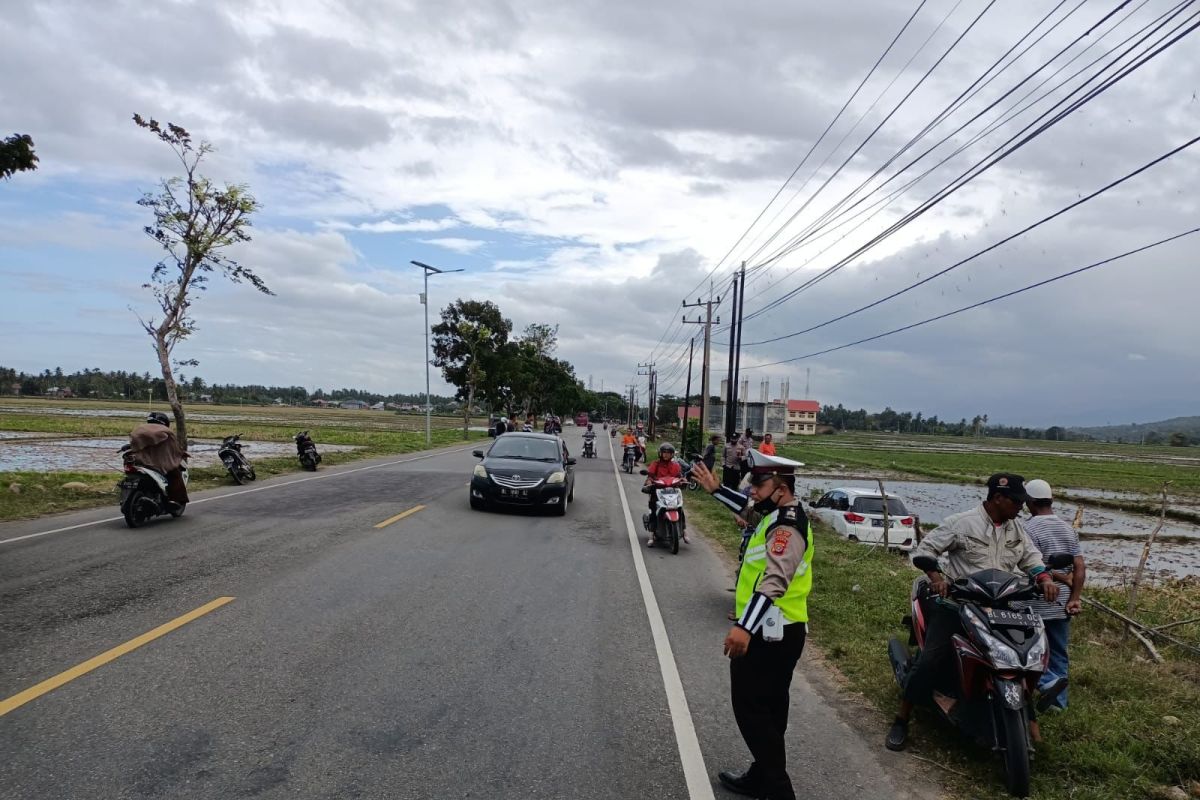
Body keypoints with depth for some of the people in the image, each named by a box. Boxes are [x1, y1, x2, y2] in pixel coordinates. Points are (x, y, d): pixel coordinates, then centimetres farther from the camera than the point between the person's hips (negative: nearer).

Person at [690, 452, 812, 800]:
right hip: (778, 631, 11)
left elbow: (774, 582, -35)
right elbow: (747, 507, 33)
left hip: (768, 633, -11)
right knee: (768, 708, 19)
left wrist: (744, 627, -44)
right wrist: (716, 489, 30)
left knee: (751, 708, -3)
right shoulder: (782, 514, 10)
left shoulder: (787, 526, -21)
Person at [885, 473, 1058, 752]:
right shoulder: (962, 523, -9)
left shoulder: (1016, 528, 10)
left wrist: (1044, 578, -6)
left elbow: (1030, 556, 16)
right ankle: (902, 719, 2)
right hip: (955, 604, -6)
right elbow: (925, 548, -7)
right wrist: (936, 577, -24)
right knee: (930, 661, -11)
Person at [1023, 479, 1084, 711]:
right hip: (1062, 605, 6)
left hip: (1036, 605, -6)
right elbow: (1080, 567, -1)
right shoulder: (1068, 529, 6)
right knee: (1058, 653, 15)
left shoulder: (1028, 529, -15)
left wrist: (1064, 579, -6)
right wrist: (1075, 598, -5)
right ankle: (1059, 701, 20)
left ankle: (1048, 682, -12)